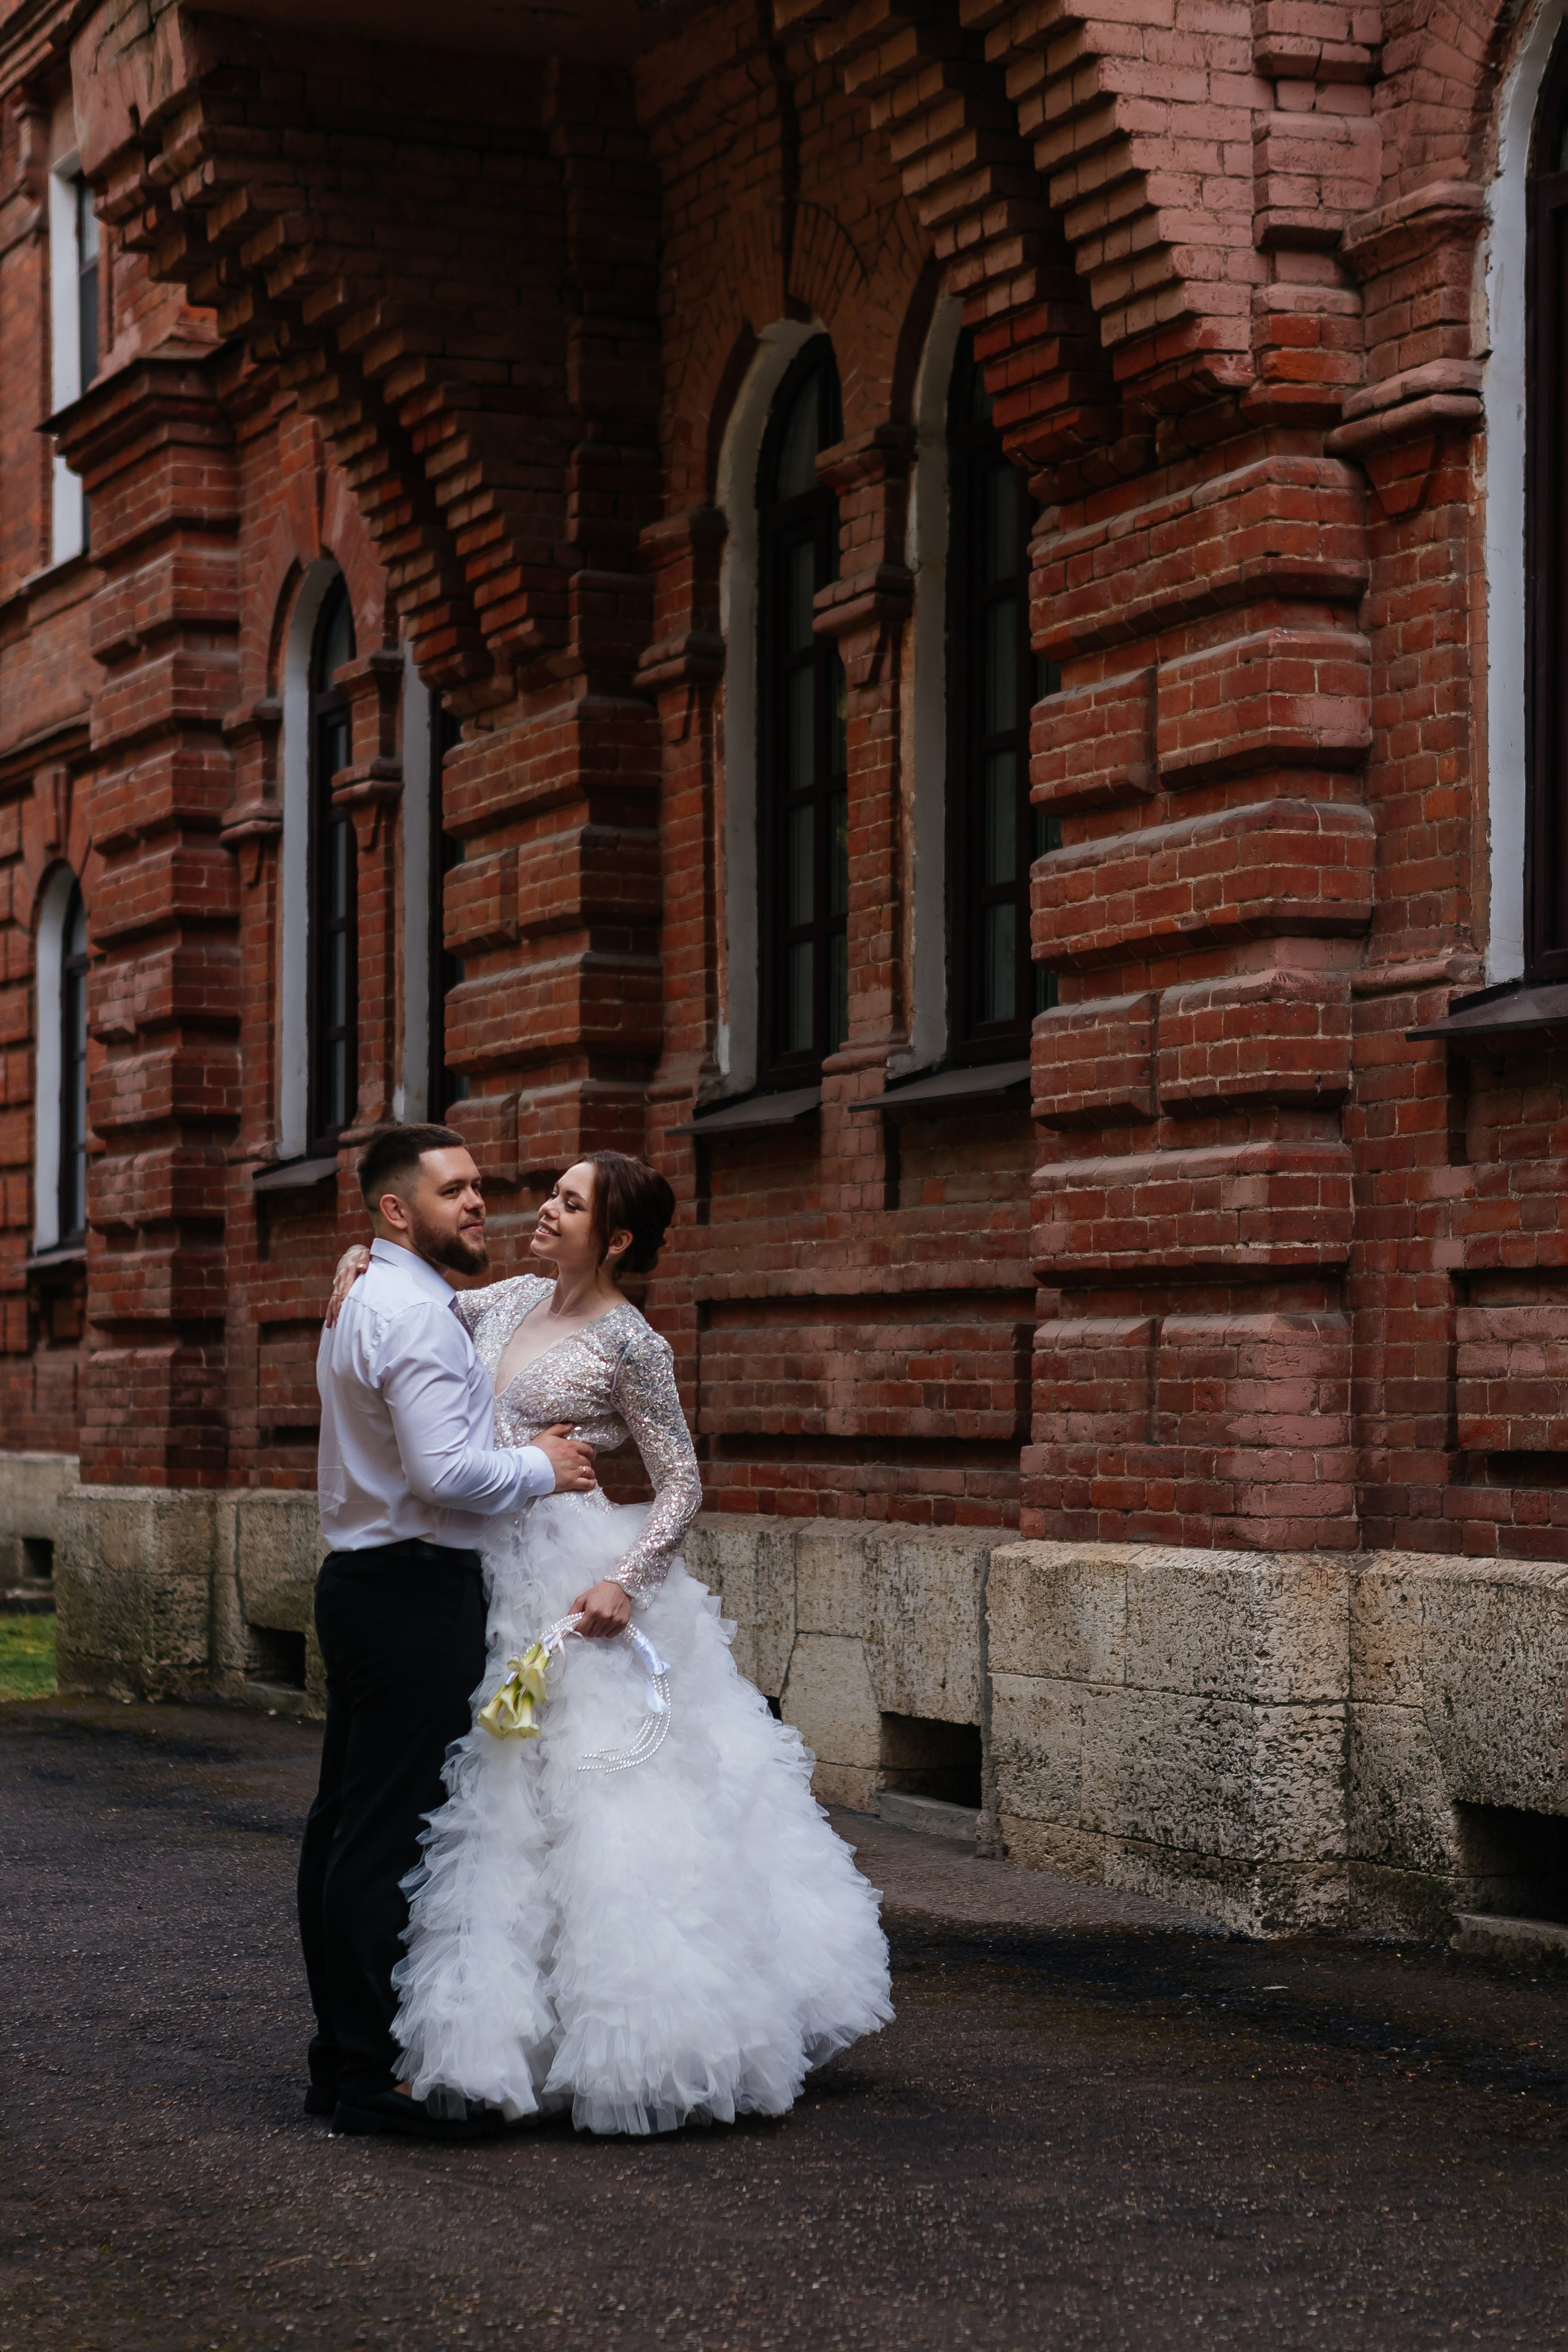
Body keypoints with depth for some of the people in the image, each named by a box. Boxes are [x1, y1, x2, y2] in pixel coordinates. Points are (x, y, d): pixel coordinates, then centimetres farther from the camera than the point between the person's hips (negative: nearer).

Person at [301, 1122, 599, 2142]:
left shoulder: (369, 1301, 19)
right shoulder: (414, 1314, -15)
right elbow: (446, 1474, -23)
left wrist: (523, 1452, 15)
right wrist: (543, 1467, -8)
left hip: (367, 1584, 11)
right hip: (416, 1594, -11)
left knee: (349, 1824, 12)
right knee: (395, 1831, -8)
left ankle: (344, 2058, 19)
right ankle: (379, 2076, -5)